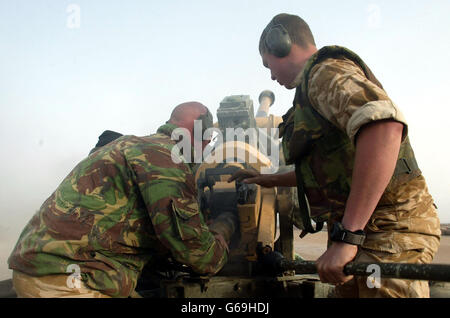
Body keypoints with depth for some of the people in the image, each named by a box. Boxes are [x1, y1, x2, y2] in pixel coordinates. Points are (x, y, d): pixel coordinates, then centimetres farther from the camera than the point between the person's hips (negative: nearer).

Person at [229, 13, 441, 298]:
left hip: (388, 229, -10)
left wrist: (346, 236, -31)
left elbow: (384, 127, -31)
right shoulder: (318, 83, 21)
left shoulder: (326, 71, -10)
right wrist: (271, 180, 34)